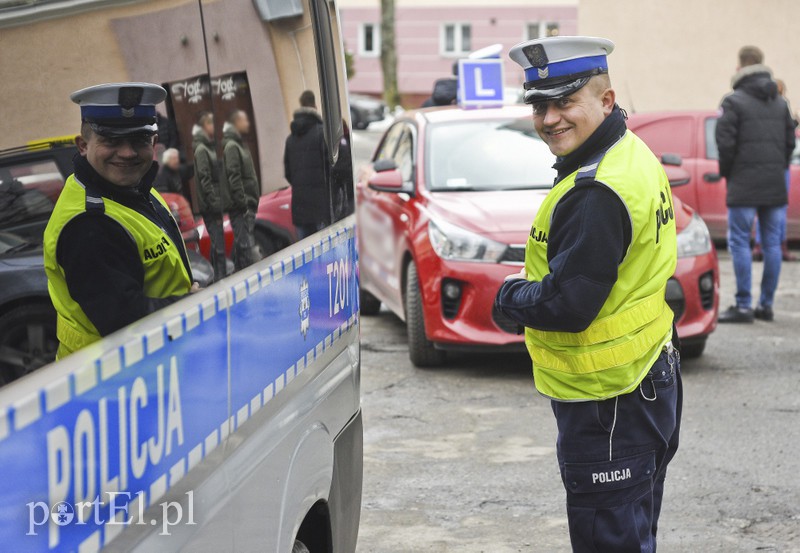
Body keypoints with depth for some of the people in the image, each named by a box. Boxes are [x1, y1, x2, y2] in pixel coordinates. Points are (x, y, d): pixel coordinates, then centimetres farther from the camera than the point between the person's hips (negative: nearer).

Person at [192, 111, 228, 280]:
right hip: (211, 207, -9)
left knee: (217, 245, 13)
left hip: (216, 206, 9)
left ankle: (220, 278, 18)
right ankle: (221, 279, -9)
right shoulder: (201, 150, -11)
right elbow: (205, 180, -17)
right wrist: (215, 204, -18)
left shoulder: (209, 147, 17)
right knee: (218, 246, -10)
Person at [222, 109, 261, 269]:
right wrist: (243, 203, -19)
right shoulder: (231, 146, -10)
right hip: (241, 208, -10)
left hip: (247, 207, 10)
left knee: (241, 245, 11)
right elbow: (233, 178, -17)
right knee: (247, 246, -14)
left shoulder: (239, 145, 20)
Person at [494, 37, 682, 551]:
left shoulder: (597, 194, -25)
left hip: (608, 405, -11)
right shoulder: (633, 157, 8)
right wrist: (534, 288, 6)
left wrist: (509, 295, -7)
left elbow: (566, 307, -26)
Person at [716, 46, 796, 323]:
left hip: (744, 186, -6)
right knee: (772, 244, 8)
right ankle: (766, 305, 11)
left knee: (740, 243, -3)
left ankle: (743, 306, -6)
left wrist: (726, 173, 3)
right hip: (776, 186, 6)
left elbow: (725, 142, -12)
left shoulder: (734, 101, -7)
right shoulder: (780, 102, 13)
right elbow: (790, 141, 15)